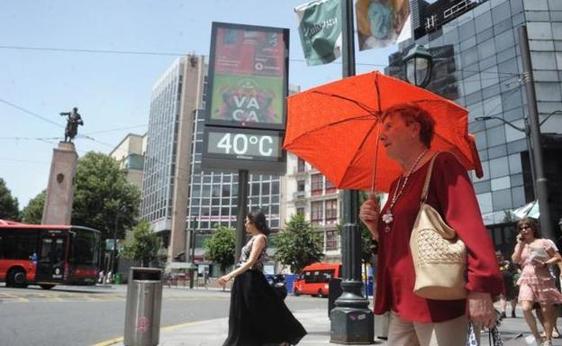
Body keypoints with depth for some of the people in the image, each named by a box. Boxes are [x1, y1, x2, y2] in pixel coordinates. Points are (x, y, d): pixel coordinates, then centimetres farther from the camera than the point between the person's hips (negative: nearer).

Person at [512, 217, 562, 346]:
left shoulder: (544, 242, 1)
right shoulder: (520, 245, 13)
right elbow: (515, 260, -2)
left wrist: (544, 264, -15)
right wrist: (520, 244, -5)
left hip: (543, 279, -2)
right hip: (527, 280, 2)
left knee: (547, 311, 3)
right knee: (525, 308, -17)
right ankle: (536, 336, 1)